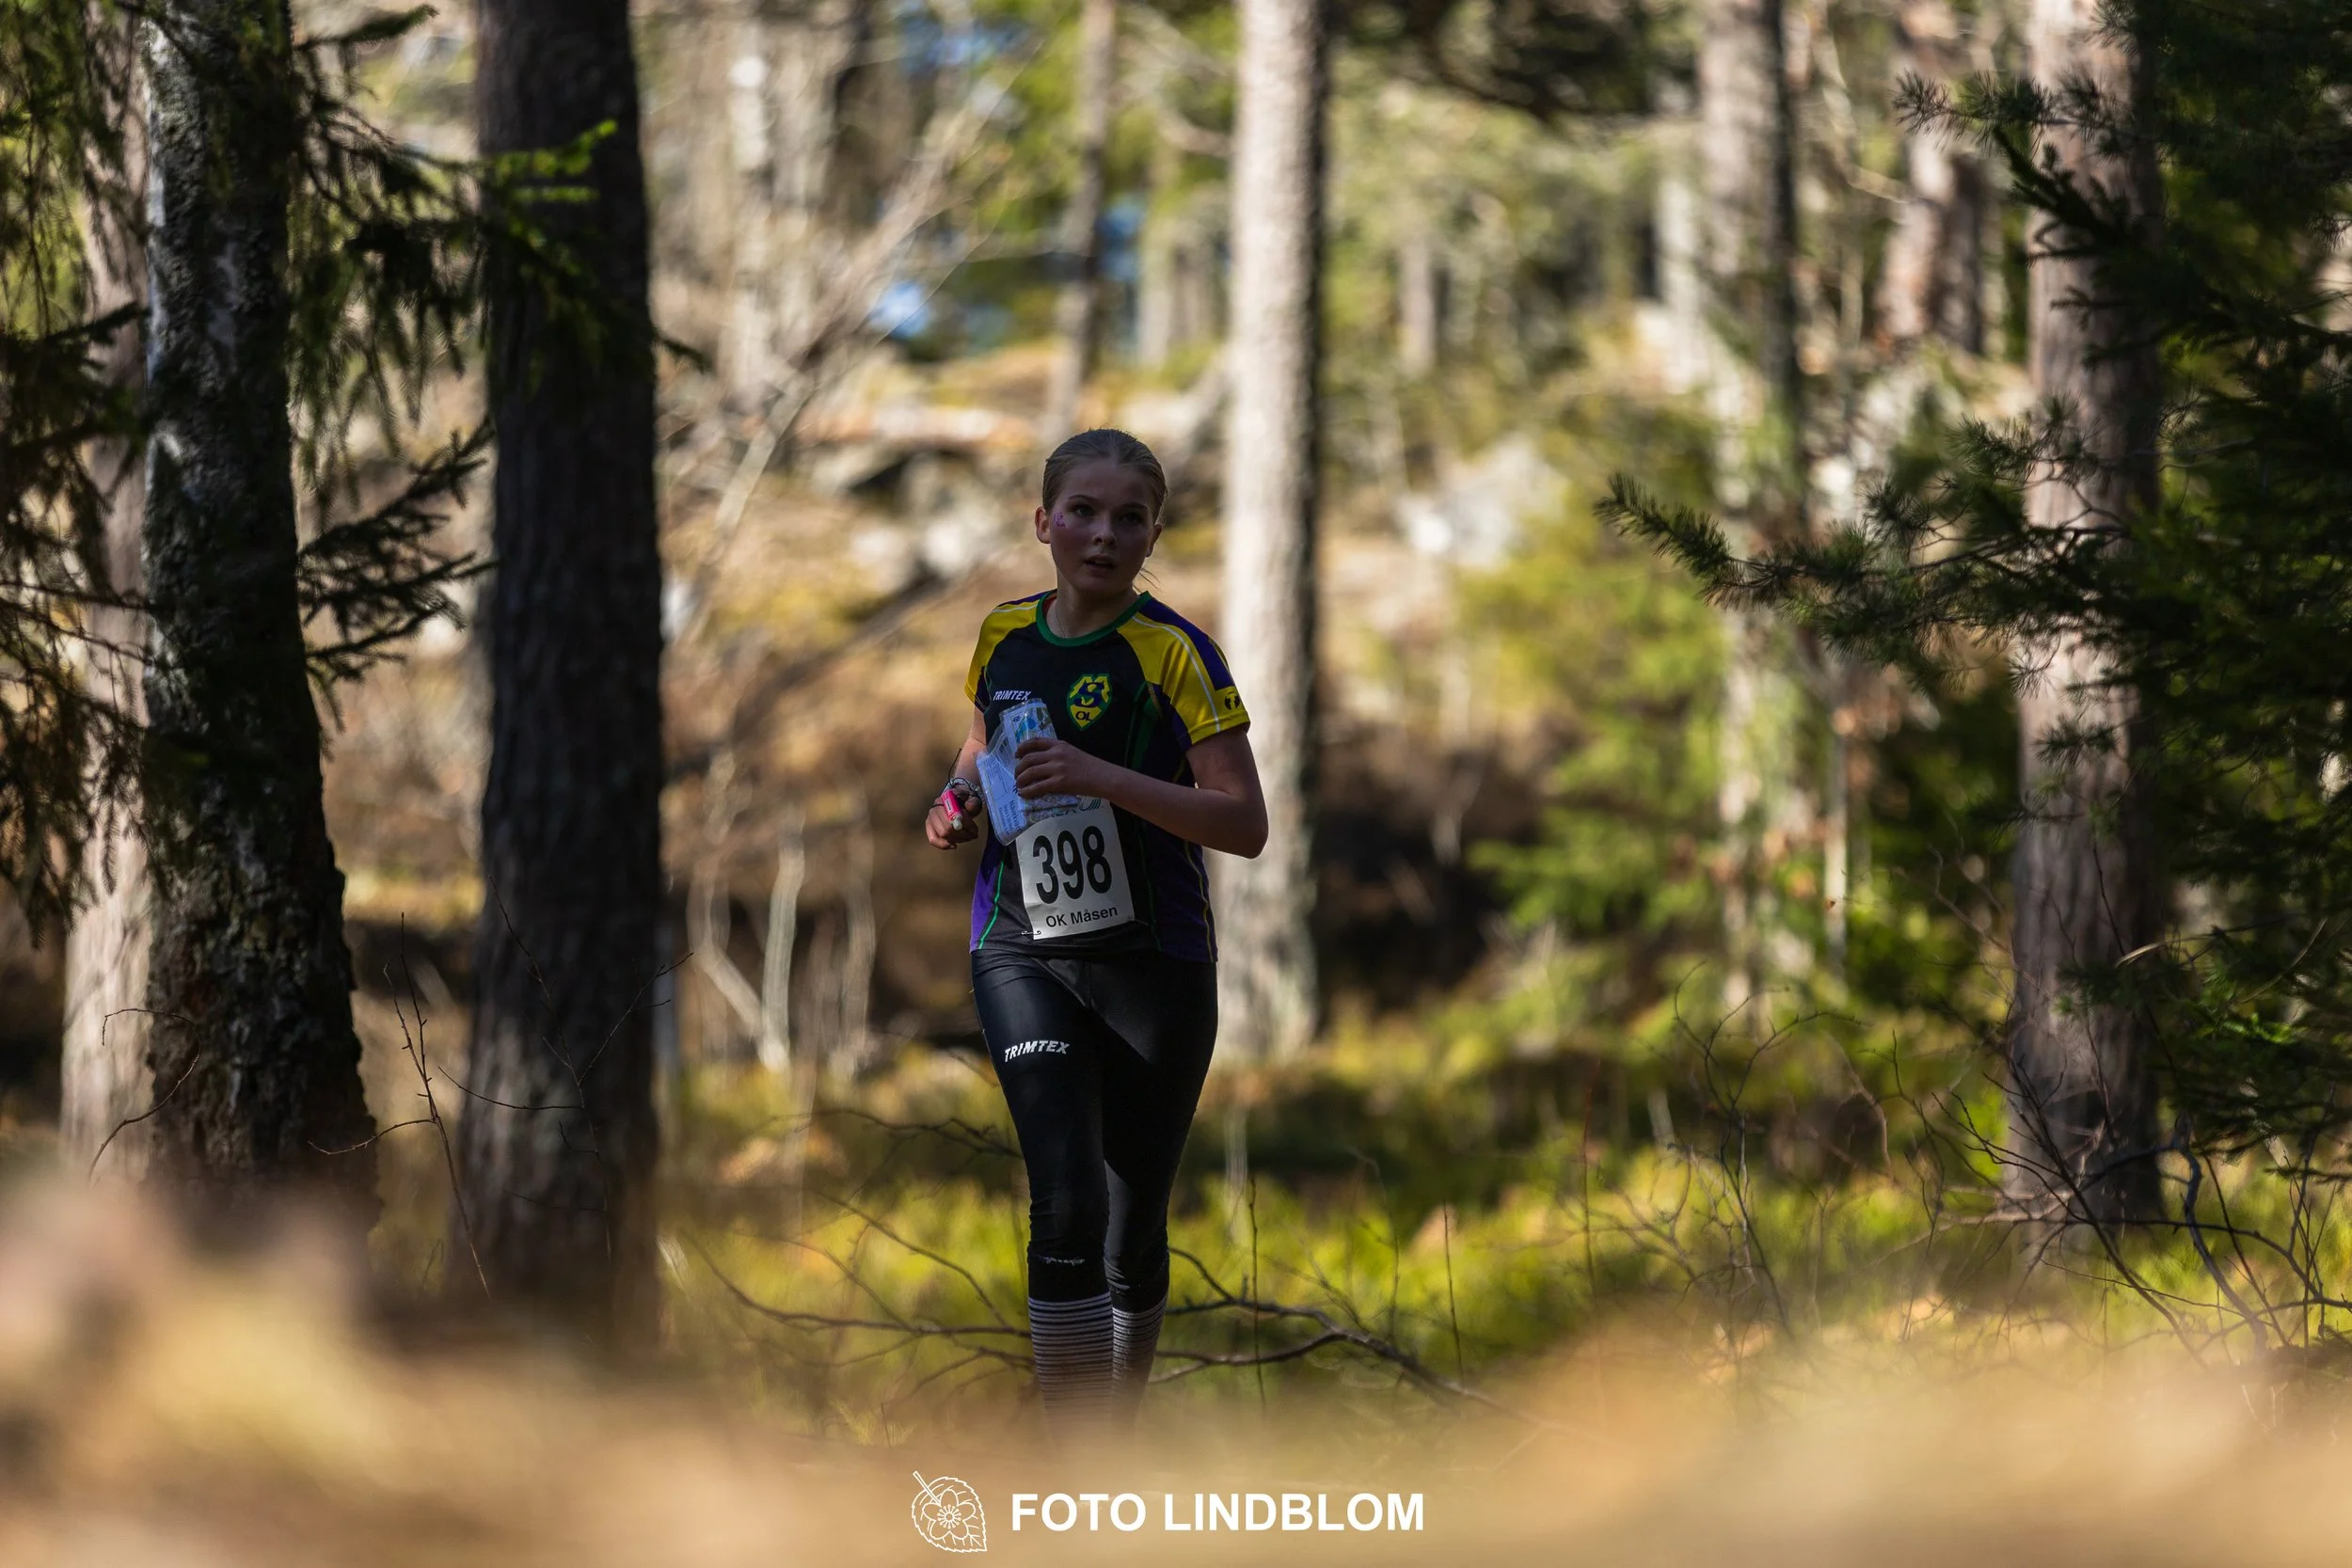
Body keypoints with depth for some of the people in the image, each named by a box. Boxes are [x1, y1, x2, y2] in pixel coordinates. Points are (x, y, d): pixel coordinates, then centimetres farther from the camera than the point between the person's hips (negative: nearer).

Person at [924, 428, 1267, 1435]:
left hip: (1154, 963, -1)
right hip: (1024, 955, 1)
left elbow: (1246, 826, -12)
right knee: (1066, 1202, -17)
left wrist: (1106, 779, -23)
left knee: (1134, 1231, 4)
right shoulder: (1005, 636, 7)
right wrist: (960, 804, 4)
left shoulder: (1175, 653, -6)